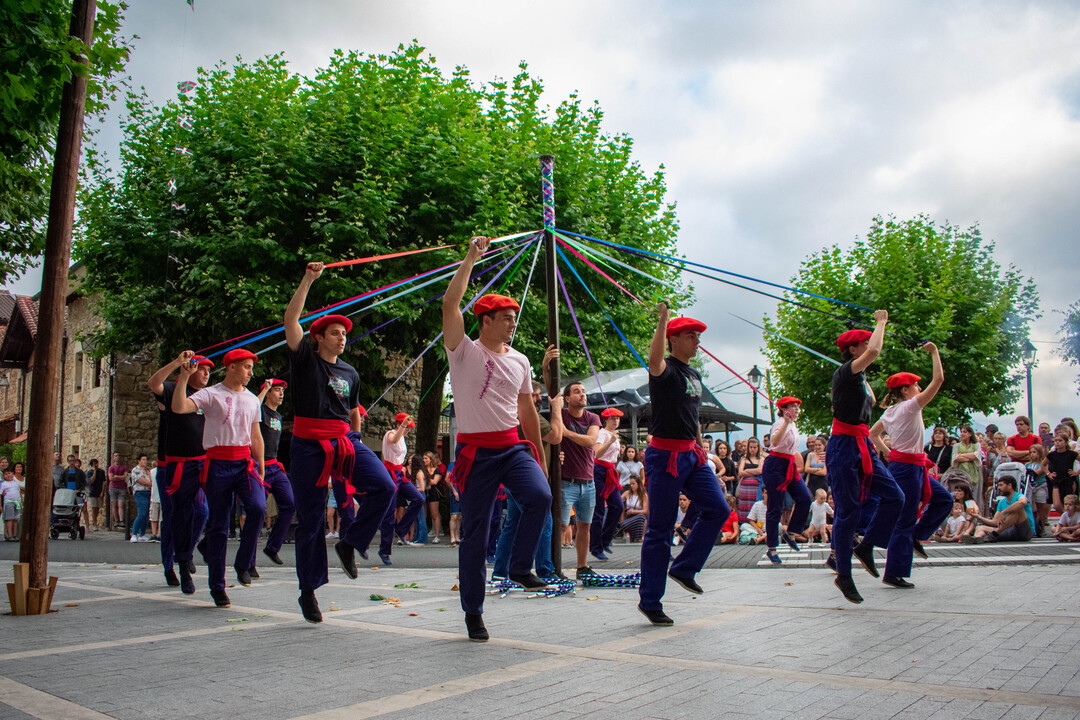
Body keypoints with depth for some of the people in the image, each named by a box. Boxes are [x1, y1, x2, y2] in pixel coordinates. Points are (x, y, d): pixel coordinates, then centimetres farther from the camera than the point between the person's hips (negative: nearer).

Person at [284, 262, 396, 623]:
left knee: (383, 487, -18)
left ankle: (349, 543, 4)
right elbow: (290, 319, -8)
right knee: (310, 516, 0)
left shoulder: (350, 373, 16)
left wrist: (354, 444, 22)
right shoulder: (305, 359, 4)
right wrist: (308, 280, -11)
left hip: (345, 441, 4)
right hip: (308, 444, -4)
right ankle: (308, 591, 14)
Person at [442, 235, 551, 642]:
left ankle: (520, 567, -2)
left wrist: (539, 457, 18)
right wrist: (471, 258, -11)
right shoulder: (465, 352, -2)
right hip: (476, 451, -4)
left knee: (540, 496, -24)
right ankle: (473, 612, 14)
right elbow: (450, 304, -15)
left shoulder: (518, 361, 13)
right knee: (475, 531, 1)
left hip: (513, 447, 4)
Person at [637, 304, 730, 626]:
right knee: (660, 529, -2)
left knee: (717, 509, -1)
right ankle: (649, 601, 7)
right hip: (666, 454, -8)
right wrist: (662, 319, -38)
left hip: (692, 454, 8)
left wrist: (702, 451, 23)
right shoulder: (666, 370, -10)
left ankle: (684, 568, 16)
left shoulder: (695, 375, 16)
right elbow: (654, 361, -36)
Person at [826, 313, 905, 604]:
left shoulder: (858, 377, 15)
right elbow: (874, 351, -27)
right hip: (844, 446, -9)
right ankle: (843, 576, 7)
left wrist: (863, 377, 23)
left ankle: (865, 546, 14)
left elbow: (870, 402, 33)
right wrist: (881, 322, -13)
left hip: (863, 445, 9)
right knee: (848, 511, -4)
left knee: (894, 496, -2)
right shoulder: (844, 372, -11)